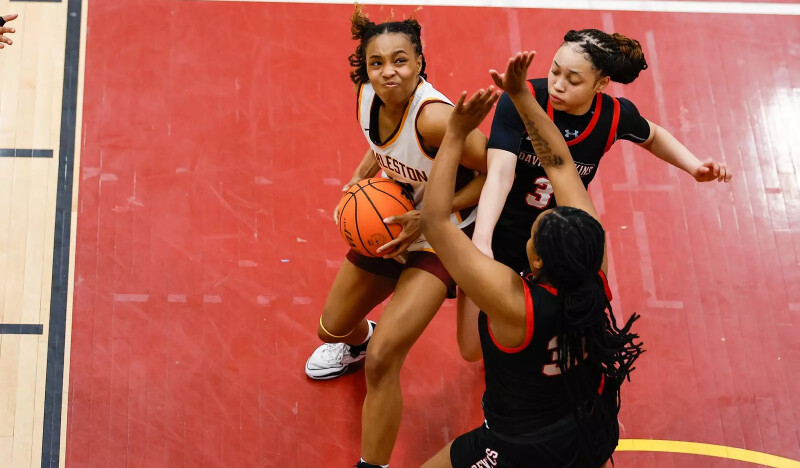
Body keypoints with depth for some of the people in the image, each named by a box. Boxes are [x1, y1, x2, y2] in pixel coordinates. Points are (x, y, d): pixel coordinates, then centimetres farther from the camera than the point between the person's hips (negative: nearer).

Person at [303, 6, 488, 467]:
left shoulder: (432, 116, -33)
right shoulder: (369, 96, -11)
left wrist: (429, 218, -26)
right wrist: (357, 183, -3)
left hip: (438, 239, -7)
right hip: (389, 225, 7)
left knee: (382, 358, -19)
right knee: (332, 329, 22)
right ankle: (358, 342, 62)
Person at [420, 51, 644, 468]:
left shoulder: (513, 302, -35)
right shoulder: (593, 270, -22)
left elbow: (434, 221, -31)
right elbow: (559, 164, -13)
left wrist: (456, 135, -30)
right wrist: (520, 95, -14)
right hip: (596, 434, 5)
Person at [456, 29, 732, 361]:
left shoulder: (615, 115, -15)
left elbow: (652, 137, 9)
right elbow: (500, 173, -36)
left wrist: (695, 167, -7)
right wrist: (480, 241, -52)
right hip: (498, 234, -2)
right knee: (474, 350, 1)